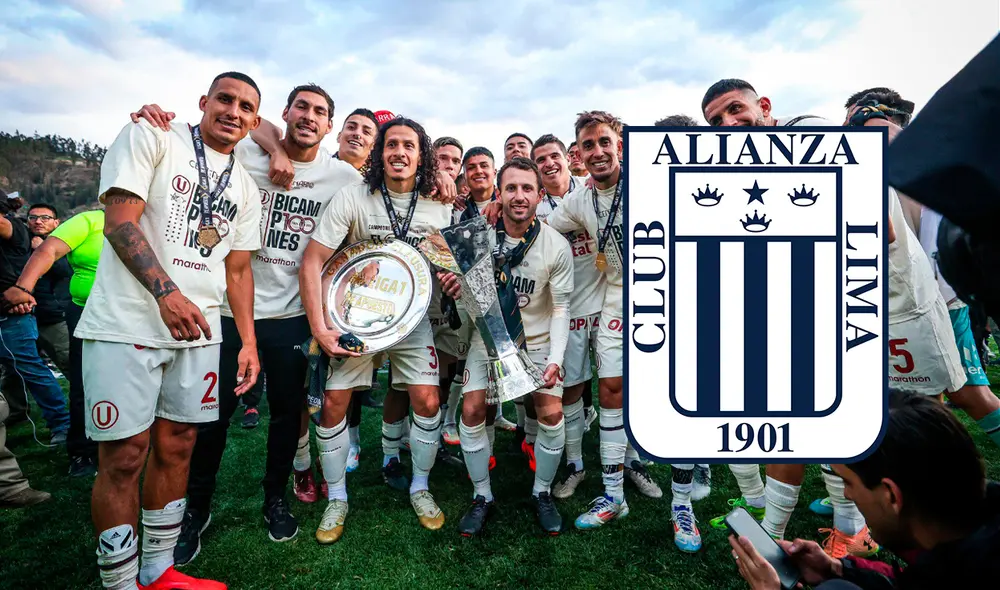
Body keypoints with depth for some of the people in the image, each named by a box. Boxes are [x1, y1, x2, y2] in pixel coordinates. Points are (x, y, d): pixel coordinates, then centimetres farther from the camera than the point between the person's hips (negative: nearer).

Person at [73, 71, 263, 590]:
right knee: (124, 456, -2)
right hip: (127, 325, -5)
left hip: (198, 330, 6)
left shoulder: (245, 188, 14)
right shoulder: (151, 137, -1)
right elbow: (120, 221, -11)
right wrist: (167, 292, -24)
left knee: (177, 447, 11)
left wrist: (248, 341, 9)